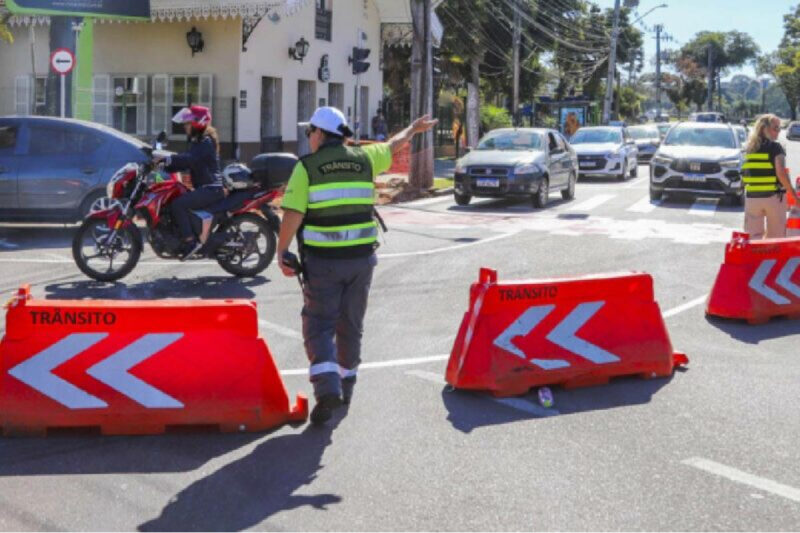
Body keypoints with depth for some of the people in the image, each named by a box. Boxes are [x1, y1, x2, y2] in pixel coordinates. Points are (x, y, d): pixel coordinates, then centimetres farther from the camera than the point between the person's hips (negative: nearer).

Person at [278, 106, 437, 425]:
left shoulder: (306, 167, -5)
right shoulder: (363, 159, 7)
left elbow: (292, 215, -13)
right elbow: (393, 146, 26)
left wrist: (282, 252, -4)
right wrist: (414, 128, 44)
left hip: (323, 260, -4)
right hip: (361, 257, 4)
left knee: (319, 325, 2)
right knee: (351, 325, 18)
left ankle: (328, 387, -17)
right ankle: (345, 385, 32)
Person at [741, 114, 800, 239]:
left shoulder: (749, 148, 8)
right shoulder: (776, 148, -8)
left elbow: (744, 174, 10)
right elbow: (781, 173, -16)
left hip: (752, 197, 4)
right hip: (773, 196, -4)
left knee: (753, 235, 7)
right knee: (775, 237, 7)